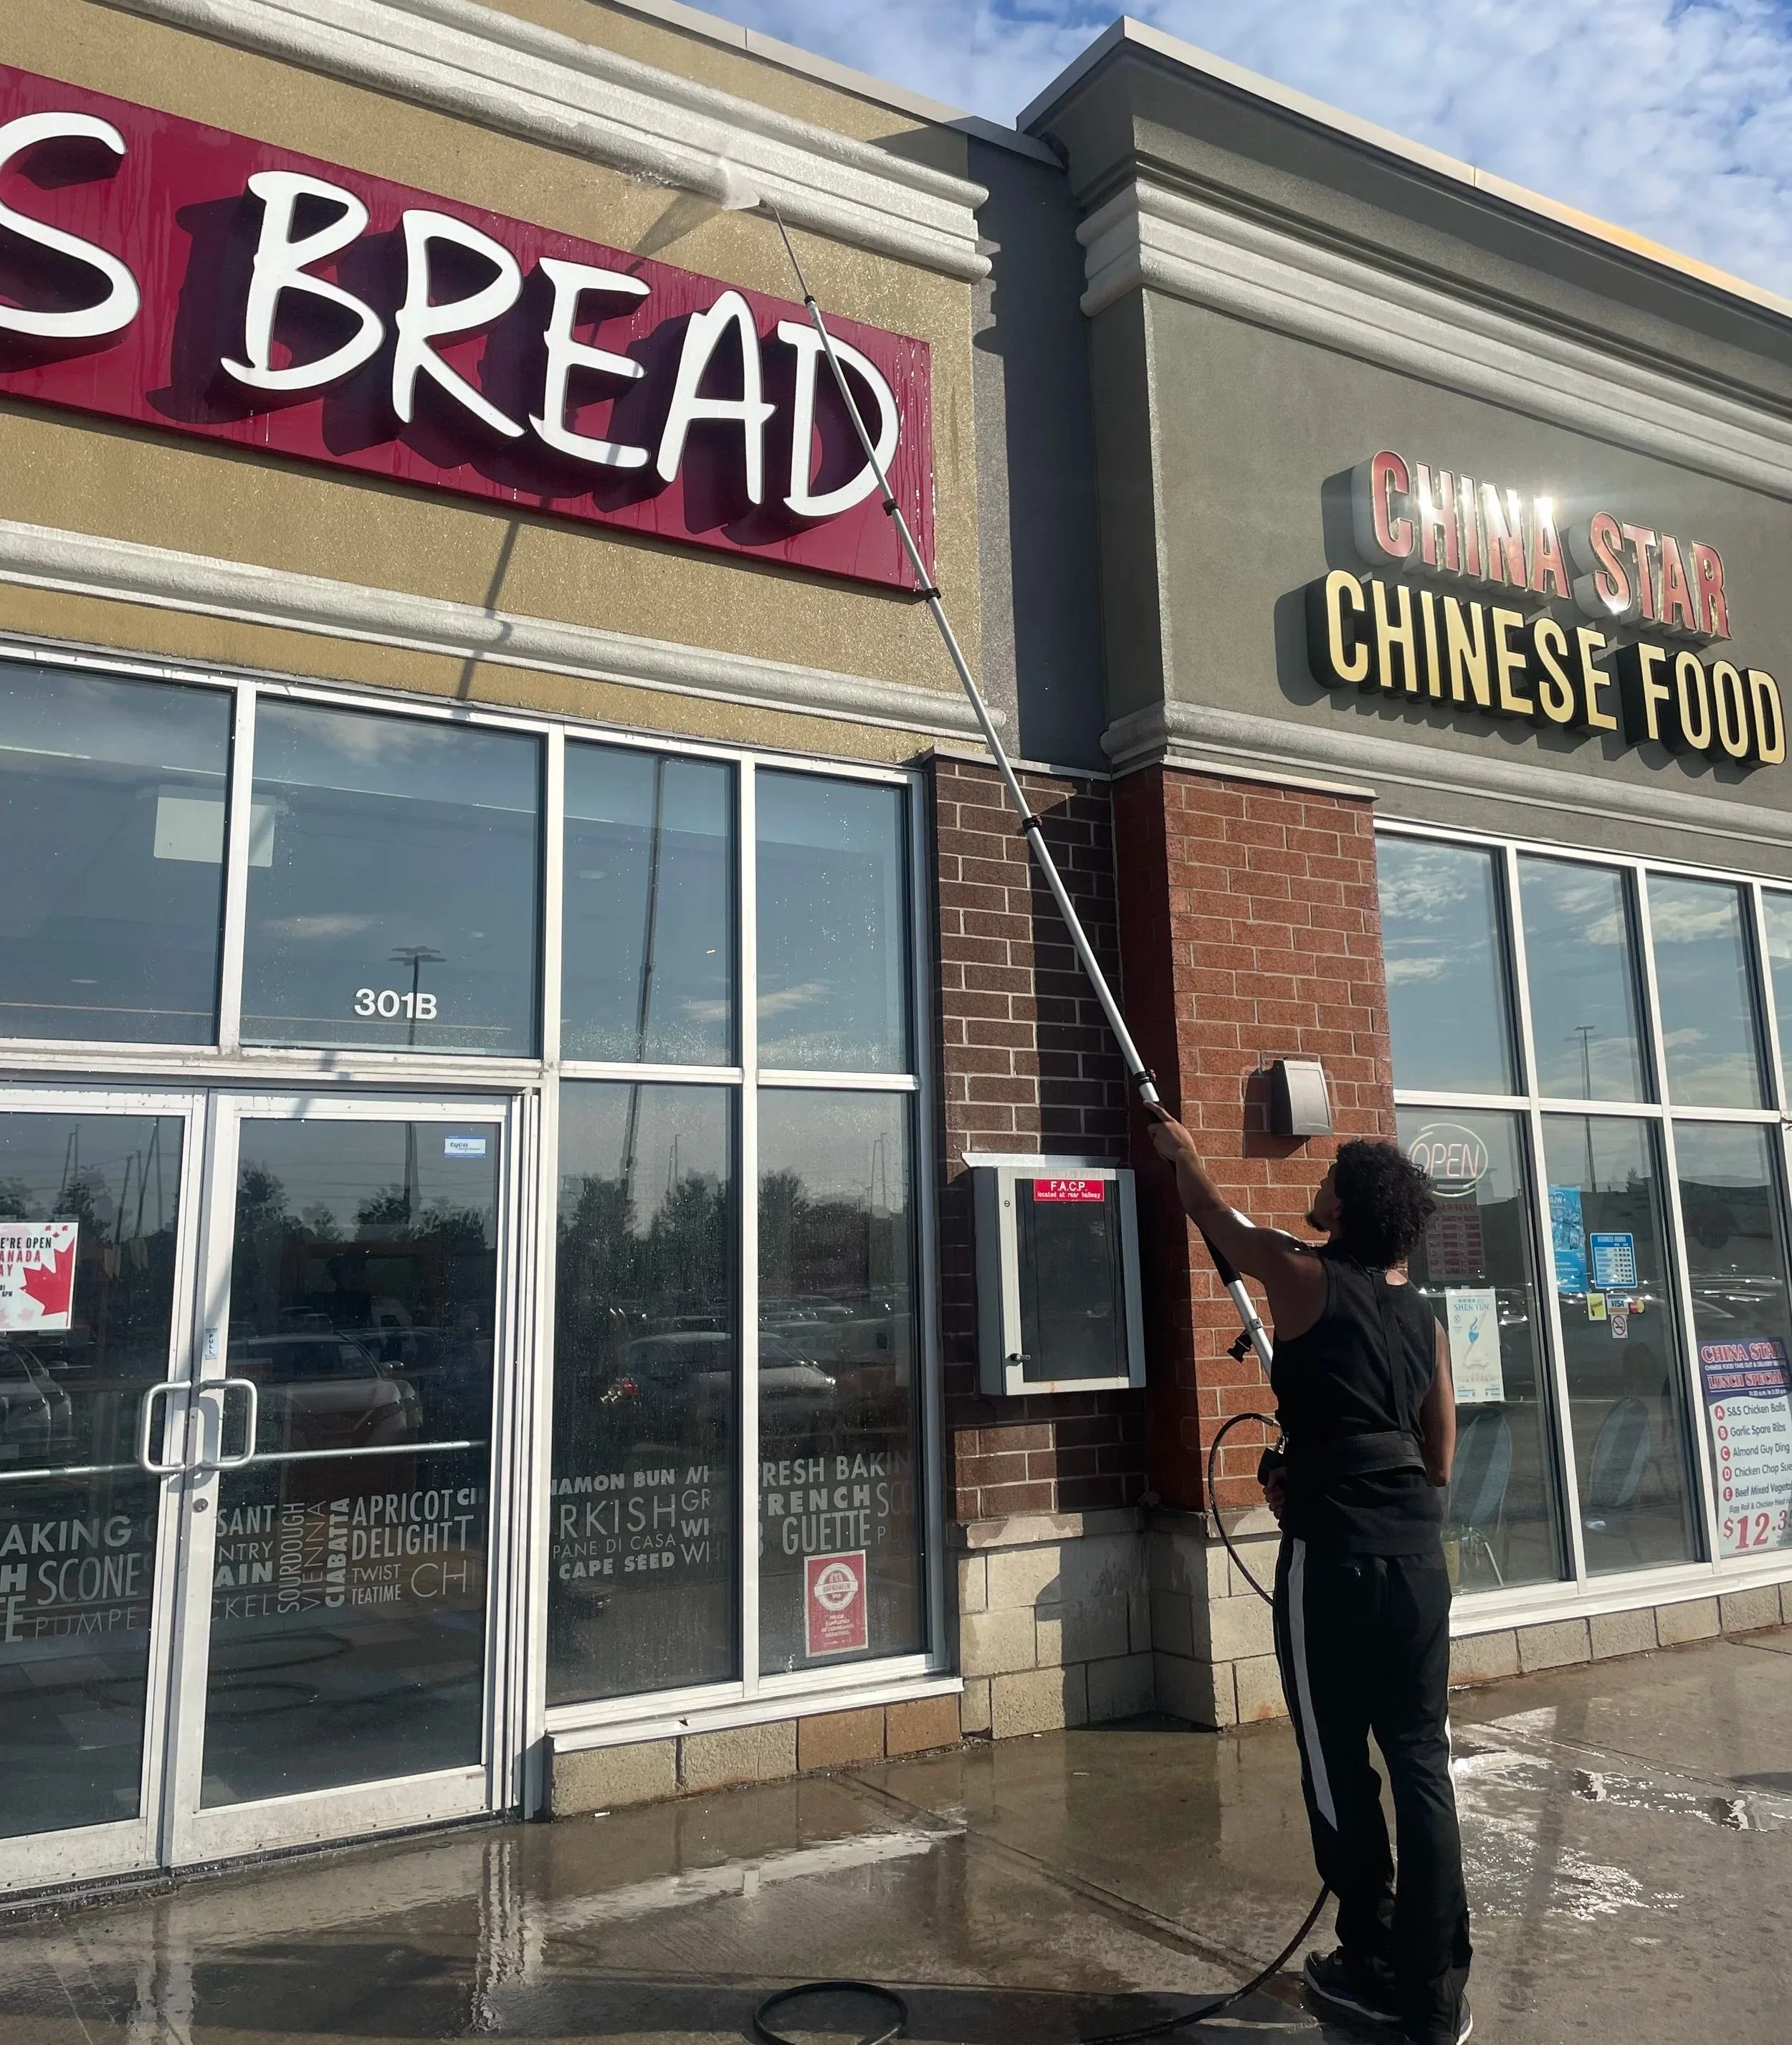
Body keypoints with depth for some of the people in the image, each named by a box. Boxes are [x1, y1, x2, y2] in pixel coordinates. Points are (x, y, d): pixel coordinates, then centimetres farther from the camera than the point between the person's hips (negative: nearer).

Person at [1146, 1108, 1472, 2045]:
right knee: (1422, 1762, 10)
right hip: (1418, 1554, 6)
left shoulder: (1307, 1281, -6)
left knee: (1338, 1767, 8)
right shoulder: (1424, 1317, 12)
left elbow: (1216, 1218, 12)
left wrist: (1182, 1152, 31)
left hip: (1332, 1556, -6)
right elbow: (1438, 1463, 17)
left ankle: (1375, 1969, 20)